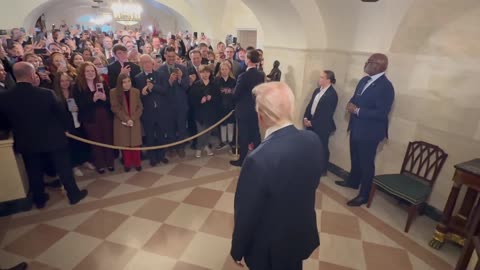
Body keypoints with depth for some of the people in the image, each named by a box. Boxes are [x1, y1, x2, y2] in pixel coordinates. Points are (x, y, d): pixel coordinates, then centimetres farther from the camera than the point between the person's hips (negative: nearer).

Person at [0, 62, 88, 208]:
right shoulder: (46, 94, -21)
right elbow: (60, 114, -9)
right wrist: (63, 129, 10)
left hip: (26, 142, 3)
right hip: (53, 138, -3)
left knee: (34, 172, 19)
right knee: (64, 168, 12)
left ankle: (39, 199, 35)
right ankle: (74, 194, 24)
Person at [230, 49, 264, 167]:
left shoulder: (243, 76, -19)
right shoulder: (262, 75, -2)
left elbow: (236, 95, -12)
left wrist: (237, 102, 8)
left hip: (244, 110, -6)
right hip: (257, 109, 6)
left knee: (243, 135, 5)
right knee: (256, 134, 15)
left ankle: (242, 160, 16)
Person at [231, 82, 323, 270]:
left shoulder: (259, 160, -36)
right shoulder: (312, 140, -15)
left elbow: (246, 214, -23)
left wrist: (237, 250, -5)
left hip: (270, 249, -5)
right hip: (303, 234, 5)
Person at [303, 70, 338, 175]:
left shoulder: (332, 94, -17)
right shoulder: (317, 90, 8)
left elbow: (326, 113, -19)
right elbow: (310, 105, 11)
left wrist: (312, 122, -16)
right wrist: (306, 118, -2)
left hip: (322, 126, -7)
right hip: (311, 123, 7)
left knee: (322, 148, 7)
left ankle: (322, 169, 22)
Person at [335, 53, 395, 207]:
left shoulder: (386, 86, -20)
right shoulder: (364, 80, 7)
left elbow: (382, 113, -25)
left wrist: (357, 110, -25)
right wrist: (351, 105, -8)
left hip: (369, 132, -8)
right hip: (356, 128, 8)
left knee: (366, 163, 4)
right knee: (355, 158, 23)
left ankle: (364, 195, 18)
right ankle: (353, 182, 44)